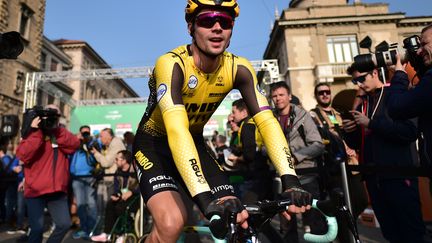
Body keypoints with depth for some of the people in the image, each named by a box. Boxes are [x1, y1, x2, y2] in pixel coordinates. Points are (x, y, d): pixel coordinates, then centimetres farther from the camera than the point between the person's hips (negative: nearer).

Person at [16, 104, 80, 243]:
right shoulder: (33, 133, 2)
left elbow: (75, 144, -9)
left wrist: (56, 130, -14)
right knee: (37, 228, -5)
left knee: (64, 224, 1)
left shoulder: (62, 134, 12)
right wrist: (35, 131, -18)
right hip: (36, 190, -3)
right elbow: (23, 155, -15)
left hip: (57, 190, 3)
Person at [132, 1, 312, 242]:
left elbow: (267, 121, -23)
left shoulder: (239, 68, -15)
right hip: (153, 144, -3)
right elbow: (176, 131, -42)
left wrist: (291, 181, -34)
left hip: (195, 143, 4)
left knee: (235, 219, -10)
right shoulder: (171, 64, -29)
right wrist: (207, 200, -51)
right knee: (172, 223, -24)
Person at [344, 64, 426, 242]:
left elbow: (410, 132, -18)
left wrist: (371, 123, -19)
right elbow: (356, 144, 15)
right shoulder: (362, 105, 14)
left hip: (398, 176, -5)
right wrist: (350, 132, -5)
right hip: (373, 178, 6)